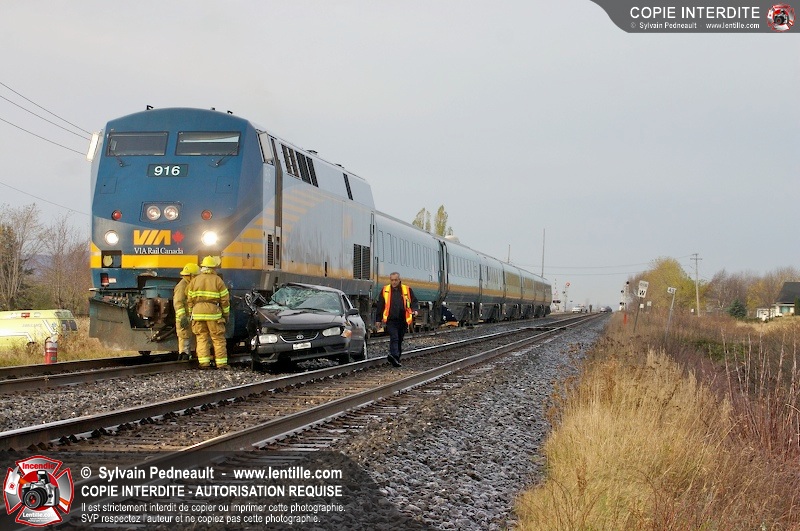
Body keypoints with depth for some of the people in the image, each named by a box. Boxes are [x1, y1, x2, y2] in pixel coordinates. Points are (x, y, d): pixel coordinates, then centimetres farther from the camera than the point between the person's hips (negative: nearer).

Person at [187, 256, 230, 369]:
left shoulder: (194, 281, 8)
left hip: (198, 313, 3)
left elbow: (190, 300, 9)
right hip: (213, 313, -3)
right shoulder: (218, 280, 0)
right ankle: (221, 363, 2)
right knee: (218, 339, 3)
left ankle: (204, 362, -1)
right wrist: (226, 315, 9)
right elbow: (225, 300, 0)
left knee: (202, 338, 7)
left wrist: (191, 313, 17)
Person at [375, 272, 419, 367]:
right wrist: (378, 320, 8)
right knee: (394, 338, -19)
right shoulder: (385, 290, 5)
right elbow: (380, 306, 9)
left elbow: (414, 301, 9)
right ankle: (394, 356, -32)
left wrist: (415, 309, -13)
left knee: (400, 340, 11)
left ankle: (396, 358, 21)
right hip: (391, 320, -2)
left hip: (403, 320, 2)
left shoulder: (407, 290, 6)